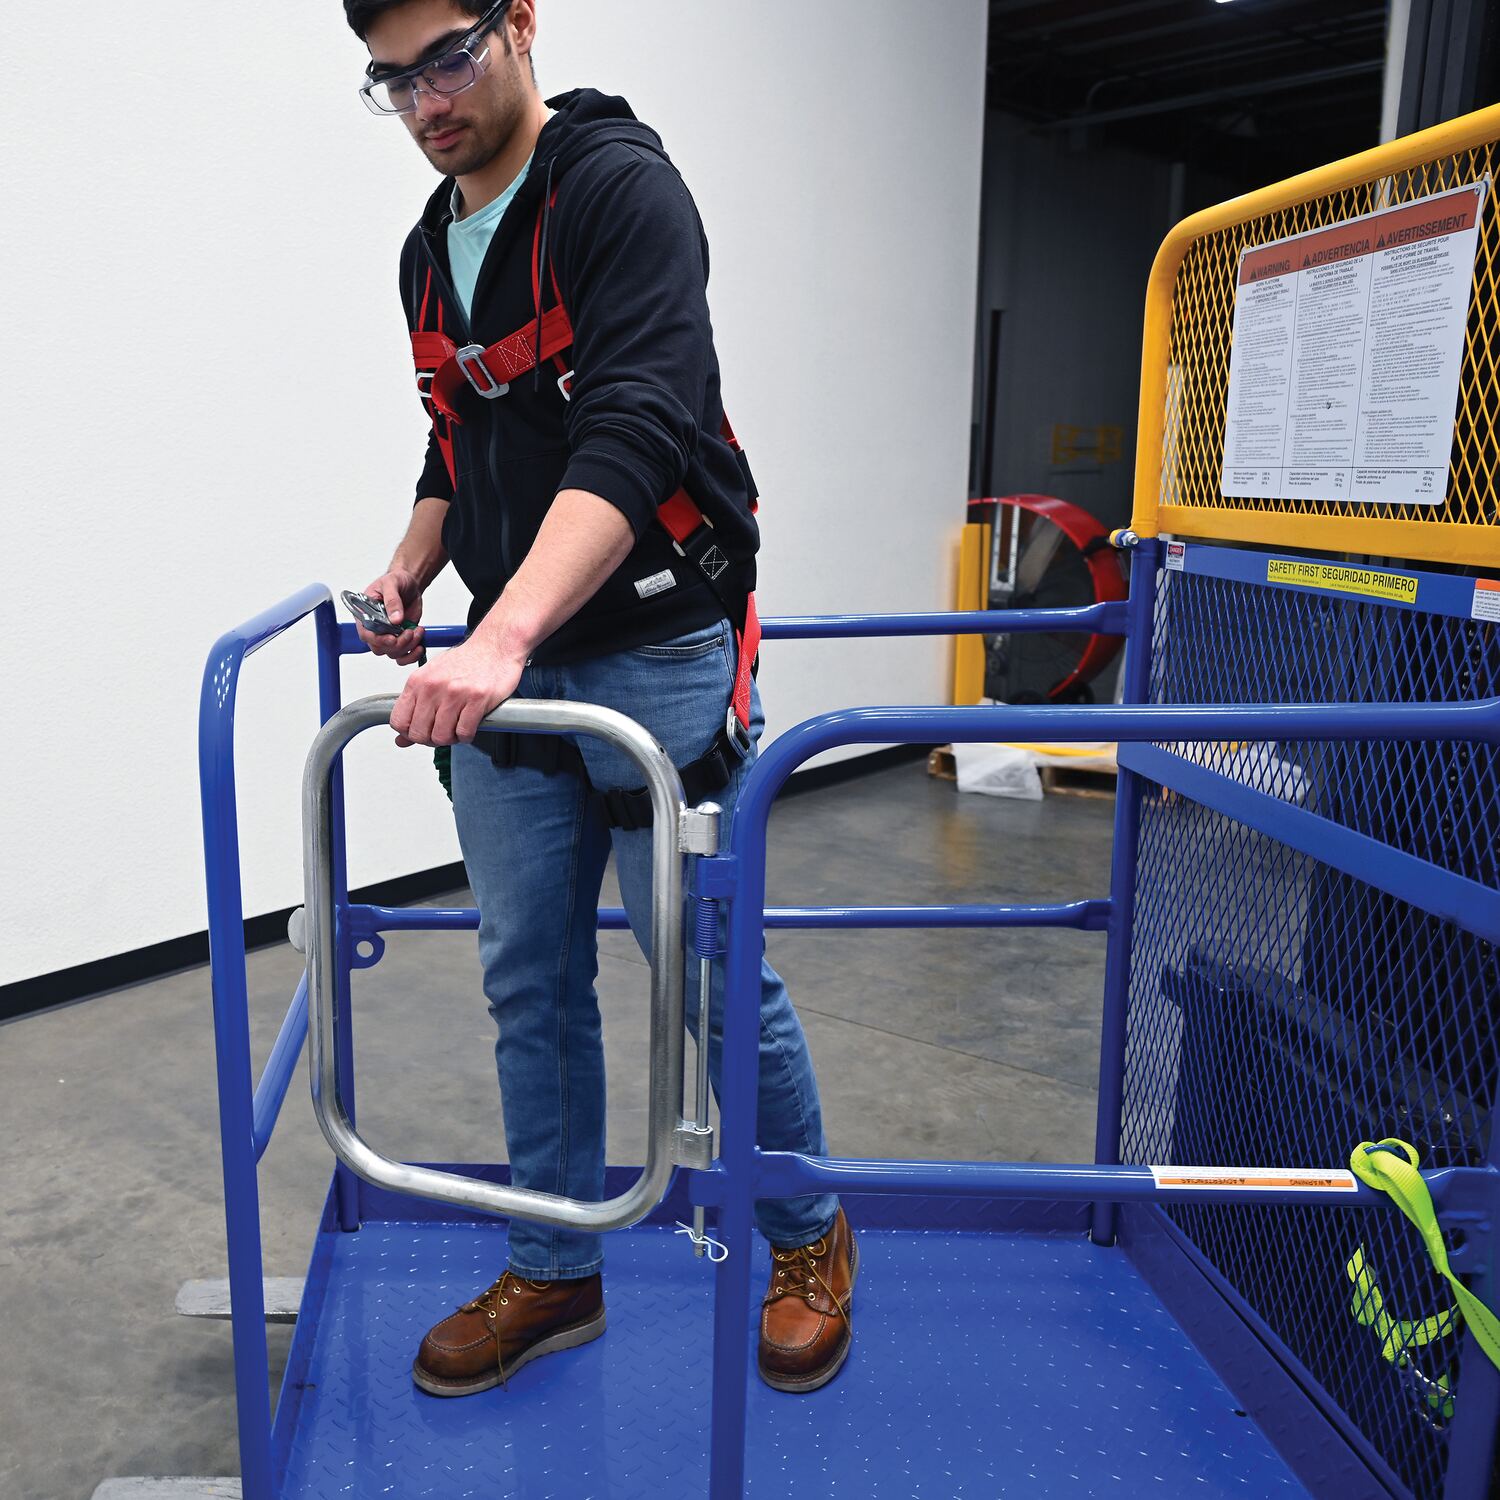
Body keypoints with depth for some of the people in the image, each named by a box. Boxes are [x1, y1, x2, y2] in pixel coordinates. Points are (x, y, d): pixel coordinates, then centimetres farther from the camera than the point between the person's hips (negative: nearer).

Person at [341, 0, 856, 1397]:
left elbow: (638, 430, -27)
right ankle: (554, 1271, 30)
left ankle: (808, 1238, 28)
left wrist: (504, 634, -38)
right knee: (529, 981, 11)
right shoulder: (431, 252, 14)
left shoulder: (622, 187, -11)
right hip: (499, 670, 7)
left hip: (656, 661, -7)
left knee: (713, 976, 2)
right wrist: (408, 574, 11)